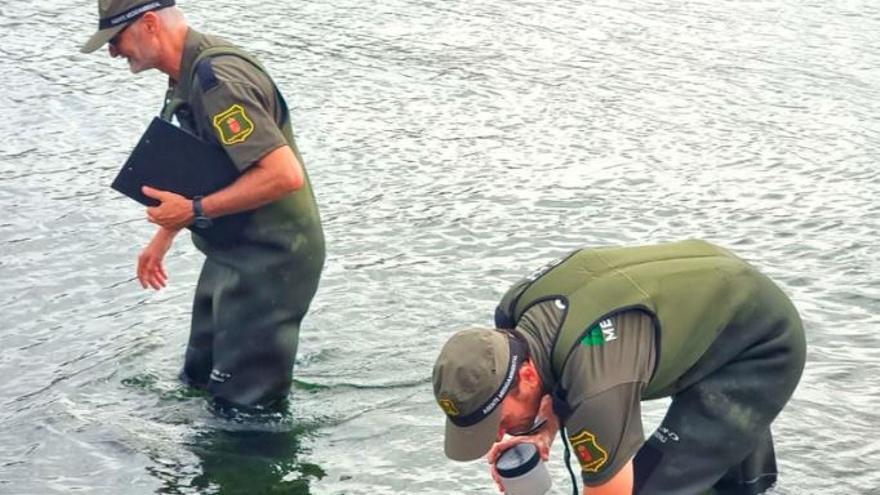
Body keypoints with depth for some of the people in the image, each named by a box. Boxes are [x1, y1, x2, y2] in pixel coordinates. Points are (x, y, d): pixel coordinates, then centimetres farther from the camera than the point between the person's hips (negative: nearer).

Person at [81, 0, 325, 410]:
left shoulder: (217, 78, -26)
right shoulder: (189, 75, 7)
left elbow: (284, 174, -32)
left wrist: (195, 211, -26)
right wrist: (164, 235, 22)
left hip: (268, 262, -11)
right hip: (232, 255, 11)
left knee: (246, 406, 1)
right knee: (198, 384, 23)